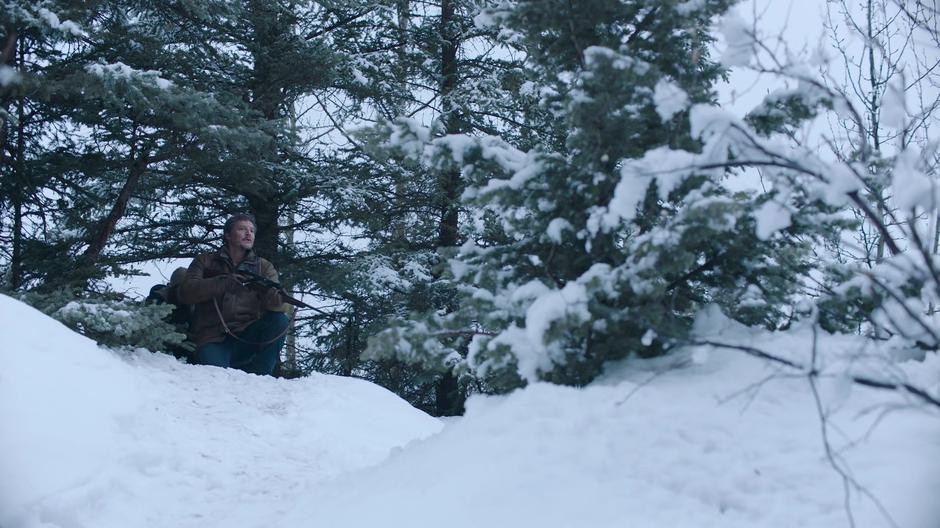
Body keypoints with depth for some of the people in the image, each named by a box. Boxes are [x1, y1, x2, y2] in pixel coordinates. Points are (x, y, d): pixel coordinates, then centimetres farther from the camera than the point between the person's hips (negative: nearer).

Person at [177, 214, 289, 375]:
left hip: (246, 340, 3)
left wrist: (264, 289, -27)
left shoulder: (264, 267, 13)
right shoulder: (205, 262, 11)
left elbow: (281, 305, -4)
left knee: (280, 321, -24)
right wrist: (222, 283, -23)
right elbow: (185, 292, -8)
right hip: (213, 341, -3)